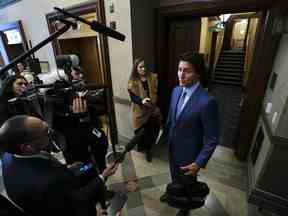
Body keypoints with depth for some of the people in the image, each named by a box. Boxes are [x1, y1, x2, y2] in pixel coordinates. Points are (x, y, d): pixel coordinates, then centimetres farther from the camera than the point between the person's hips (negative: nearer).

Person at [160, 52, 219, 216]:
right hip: (172, 147, 6)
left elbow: (212, 139, -21)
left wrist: (199, 163, -18)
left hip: (189, 153, -5)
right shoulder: (176, 90, -8)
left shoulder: (207, 101, -30)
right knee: (175, 175, 32)